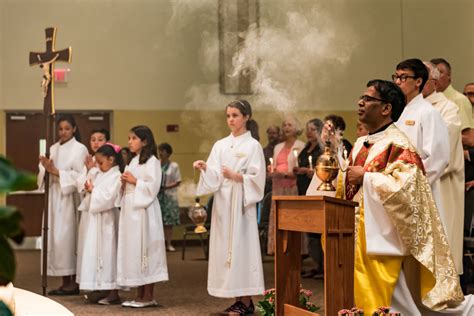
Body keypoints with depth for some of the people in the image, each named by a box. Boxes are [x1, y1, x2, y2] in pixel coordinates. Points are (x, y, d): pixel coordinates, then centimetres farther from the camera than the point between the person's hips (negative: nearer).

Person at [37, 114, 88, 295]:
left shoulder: (80, 149, -3)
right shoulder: (53, 149, 15)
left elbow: (80, 176, -11)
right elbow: (44, 173, 10)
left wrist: (56, 171, -16)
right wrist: (45, 167, -12)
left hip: (69, 197, -6)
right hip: (54, 196, 6)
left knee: (67, 237, -8)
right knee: (56, 238, 4)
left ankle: (74, 282, -2)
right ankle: (65, 282, 9)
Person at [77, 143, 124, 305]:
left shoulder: (116, 176, -12)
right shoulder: (99, 175, 14)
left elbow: (108, 197, -20)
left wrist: (93, 190, -10)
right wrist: (89, 190, -2)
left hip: (108, 220, -9)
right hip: (96, 219, 9)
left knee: (108, 252, -5)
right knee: (96, 252, 9)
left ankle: (113, 293, 0)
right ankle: (100, 288, 15)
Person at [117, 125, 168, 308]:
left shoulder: (151, 161, -7)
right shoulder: (133, 161, 18)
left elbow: (153, 187, -17)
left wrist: (134, 181, -12)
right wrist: (124, 184, 3)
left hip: (143, 210, -9)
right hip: (130, 209, 9)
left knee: (144, 249, -6)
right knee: (133, 251, 8)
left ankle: (148, 296, -1)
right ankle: (140, 295, 14)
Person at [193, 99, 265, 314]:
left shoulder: (253, 146, 0)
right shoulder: (220, 145, 13)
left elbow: (256, 178, -7)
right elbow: (214, 178, 5)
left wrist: (236, 176, -21)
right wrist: (204, 168, -15)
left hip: (241, 202, -5)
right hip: (222, 202, 5)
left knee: (242, 245, -8)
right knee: (225, 246, 3)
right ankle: (237, 298, 9)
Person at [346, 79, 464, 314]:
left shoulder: (398, 143, -11)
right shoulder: (360, 144, 15)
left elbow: (405, 186, -24)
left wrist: (365, 177, -18)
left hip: (380, 236, -8)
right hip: (356, 233, 8)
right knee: (356, 297, 11)